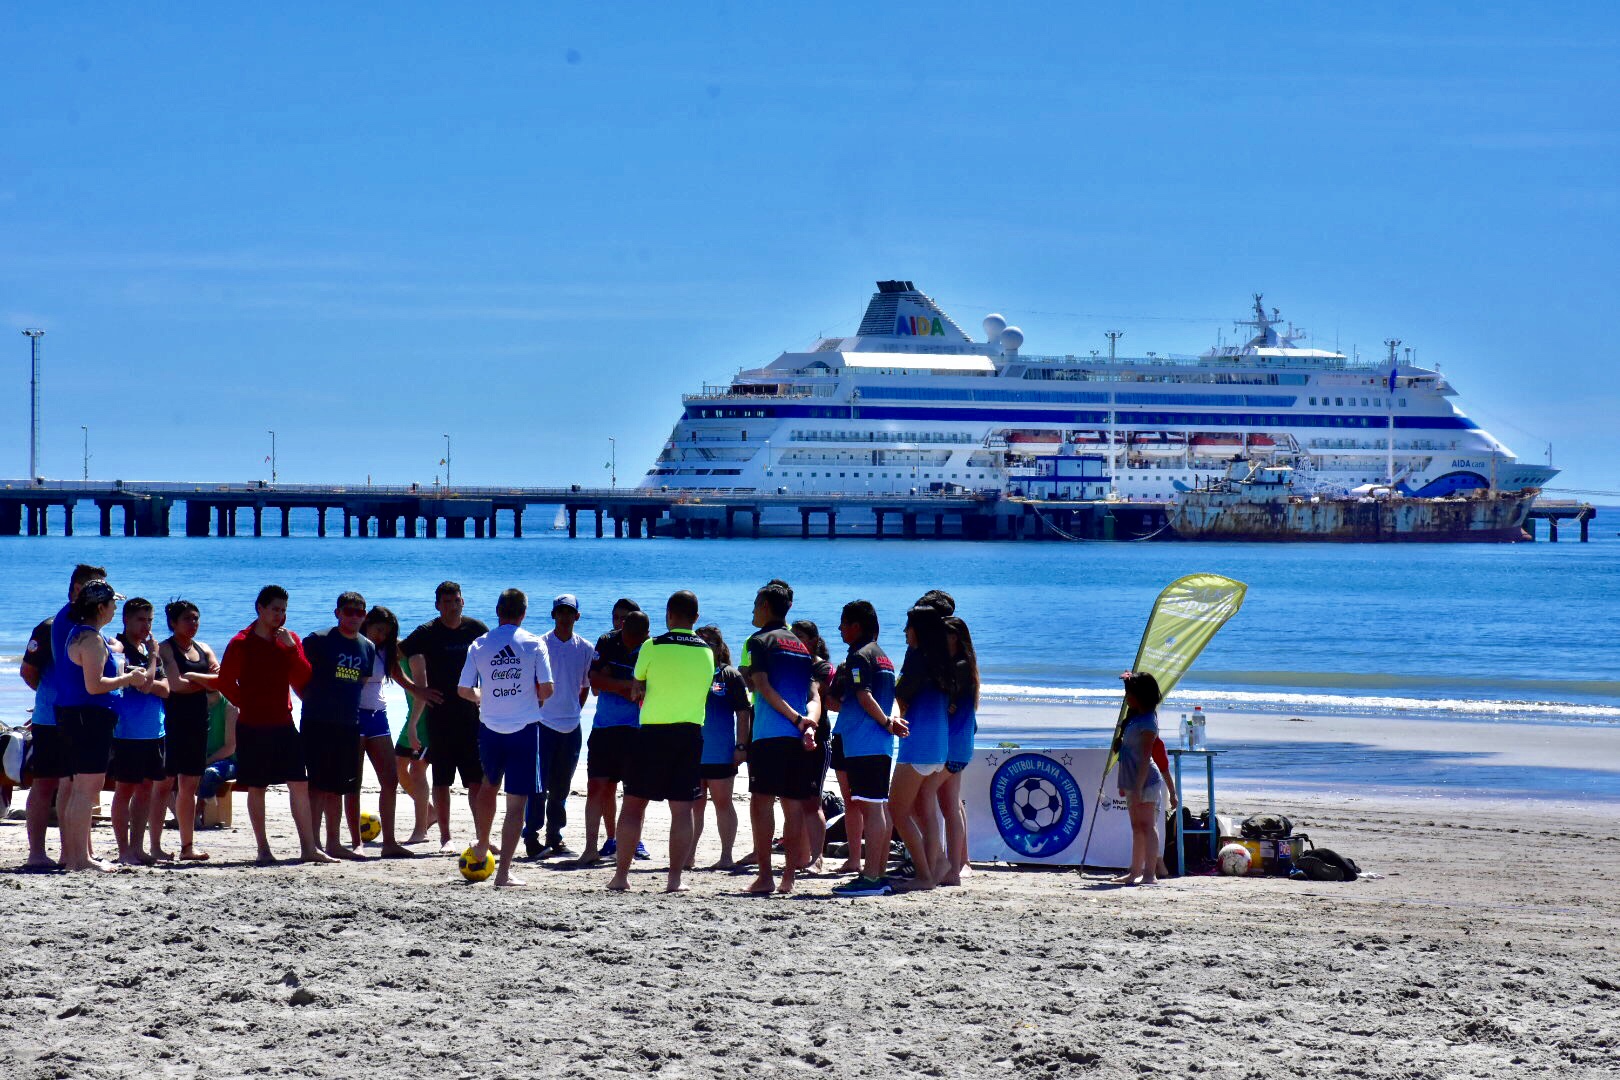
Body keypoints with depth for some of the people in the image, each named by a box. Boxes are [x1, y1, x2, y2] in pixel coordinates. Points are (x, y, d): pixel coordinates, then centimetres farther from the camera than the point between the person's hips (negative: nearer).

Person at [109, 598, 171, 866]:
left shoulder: (148, 648, 15)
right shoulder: (119, 648, -8)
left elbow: (164, 689, 6)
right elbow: (144, 684, -18)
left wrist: (148, 683, -11)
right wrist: (152, 656, -8)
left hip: (153, 731, 7)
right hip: (127, 732, -7)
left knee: (145, 788, 9)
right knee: (125, 788, -3)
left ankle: (137, 848, 15)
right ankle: (124, 851, -1)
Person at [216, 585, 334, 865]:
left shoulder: (290, 639, 8)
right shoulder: (241, 643, -5)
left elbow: (303, 679, 1)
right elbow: (224, 682, -2)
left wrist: (291, 648, -11)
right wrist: (247, 705, 6)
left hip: (284, 724, 4)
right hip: (253, 727, -4)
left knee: (300, 785, -2)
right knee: (256, 788, 1)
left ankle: (308, 848, -1)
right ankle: (263, 849, 6)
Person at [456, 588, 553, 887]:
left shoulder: (479, 646, 0)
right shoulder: (534, 644, -6)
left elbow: (463, 690, 4)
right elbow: (546, 689, -9)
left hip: (490, 728, 3)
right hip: (524, 728, -3)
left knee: (489, 785, 29)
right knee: (516, 803, 0)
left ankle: (482, 846, 43)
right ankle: (504, 872, -3)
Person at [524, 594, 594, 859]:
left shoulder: (585, 649, 7)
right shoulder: (541, 644, -3)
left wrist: (575, 711, 10)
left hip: (571, 726, 4)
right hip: (543, 724, -4)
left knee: (561, 788, 9)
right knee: (539, 784, -8)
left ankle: (554, 838, 16)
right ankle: (531, 837, -4)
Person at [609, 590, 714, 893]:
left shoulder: (652, 647, -4)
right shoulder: (706, 652, 5)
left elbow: (637, 690, 7)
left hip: (652, 731, -2)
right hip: (691, 732, 2)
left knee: (633, 803, 5)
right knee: (682, 808, 3)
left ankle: (621, 875, 4)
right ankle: (675, 879, 0)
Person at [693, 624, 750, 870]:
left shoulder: (731, 675, 1)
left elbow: (743, 713, 0)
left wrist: (741, 746, -7)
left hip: (721, 754, -3)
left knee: (722, 802, 3)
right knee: (694, 804, 8)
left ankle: (726, 856, 7)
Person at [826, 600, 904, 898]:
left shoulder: (859, 656, -8)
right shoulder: (883, 658, 19)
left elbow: (864, 697, -17)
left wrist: (886, 722, -10)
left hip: (862, 744, -9)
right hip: (882, 746, 9)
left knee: (870, 808, -12)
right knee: (881, 808, 8)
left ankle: (869, 877, -15)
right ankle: (880, 873, 9)